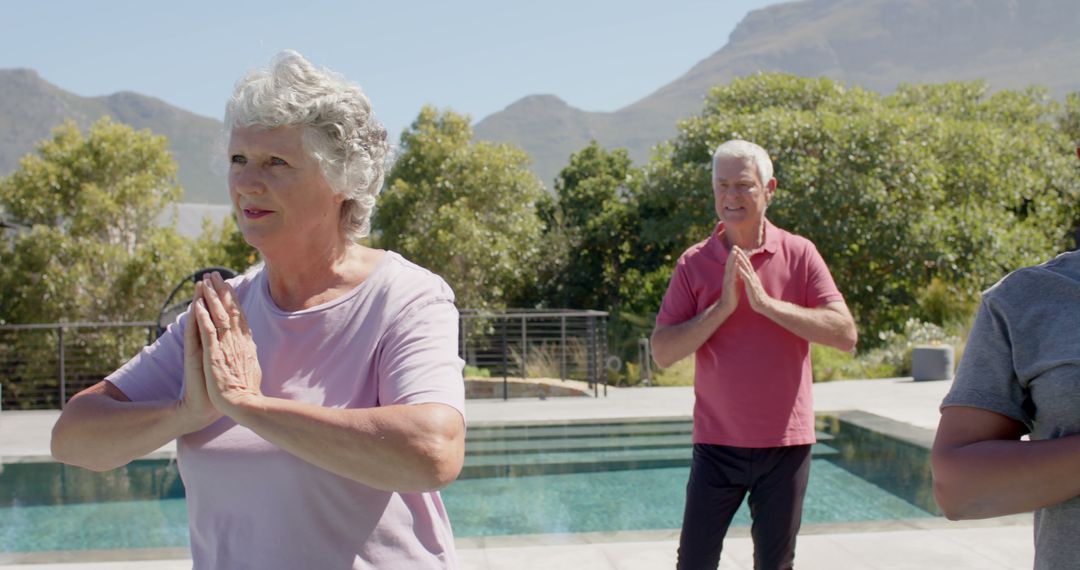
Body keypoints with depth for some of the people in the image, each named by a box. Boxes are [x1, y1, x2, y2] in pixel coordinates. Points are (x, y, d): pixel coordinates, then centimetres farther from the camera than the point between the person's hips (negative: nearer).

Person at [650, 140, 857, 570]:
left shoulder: (799, 254, -2)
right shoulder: (694, 263, -1)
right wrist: (722, 307, -18)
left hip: (785, 443, 0)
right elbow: (662, 353, -6)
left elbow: (845, 334, -10)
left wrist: (767, 303, -18)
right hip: (717, 442, 0)